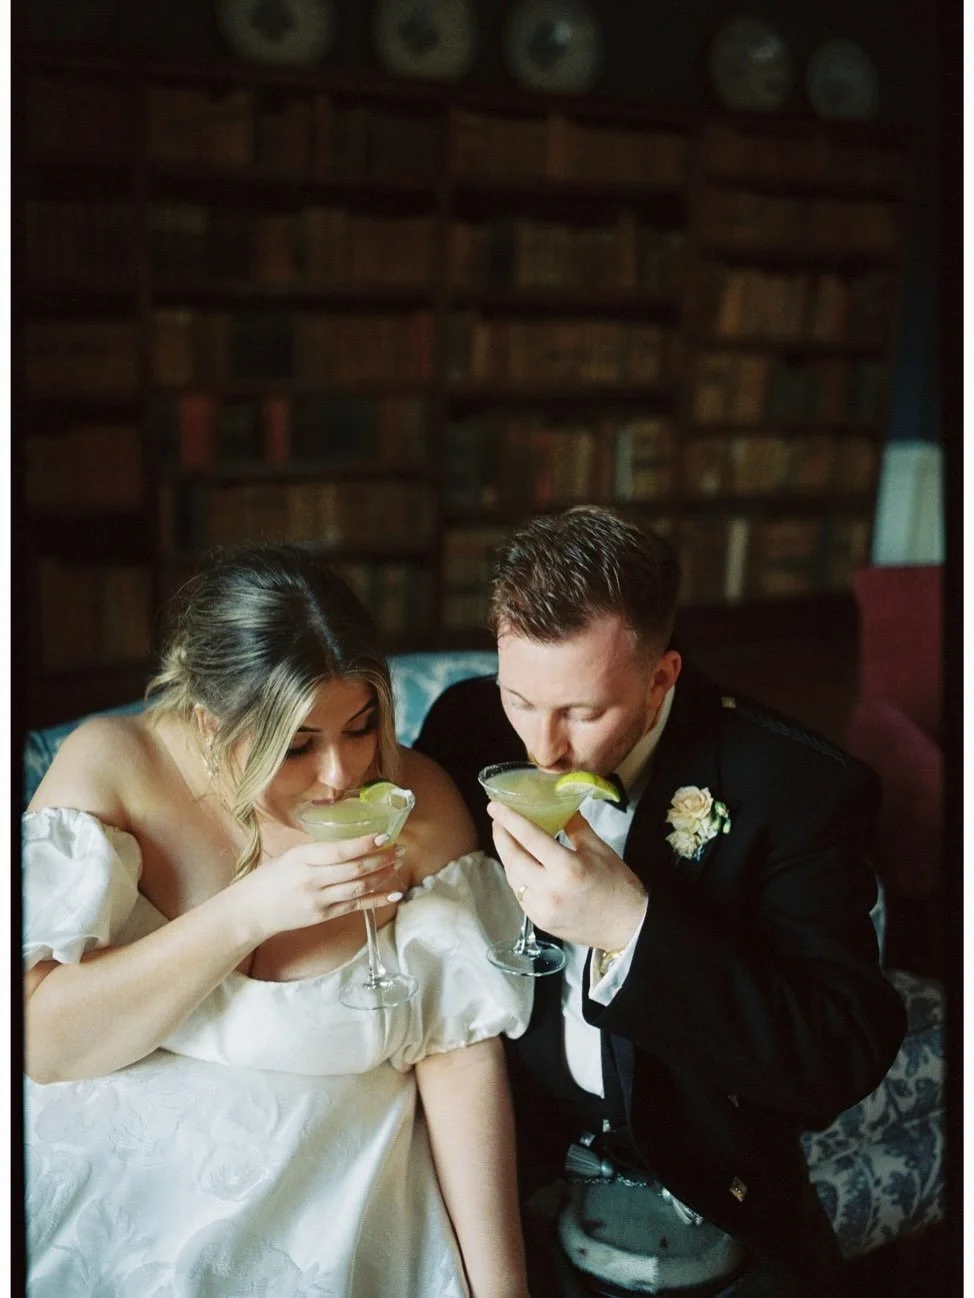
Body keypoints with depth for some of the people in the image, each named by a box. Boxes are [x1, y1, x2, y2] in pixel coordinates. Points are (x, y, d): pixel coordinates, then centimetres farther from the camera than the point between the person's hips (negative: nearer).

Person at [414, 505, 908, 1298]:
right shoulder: (469, 724, -9)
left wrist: (632, 928, -33)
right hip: (506, 1137, 2)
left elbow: (848, 1058, -22)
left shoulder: (798, 787, -19)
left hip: (702, 1172, -1)